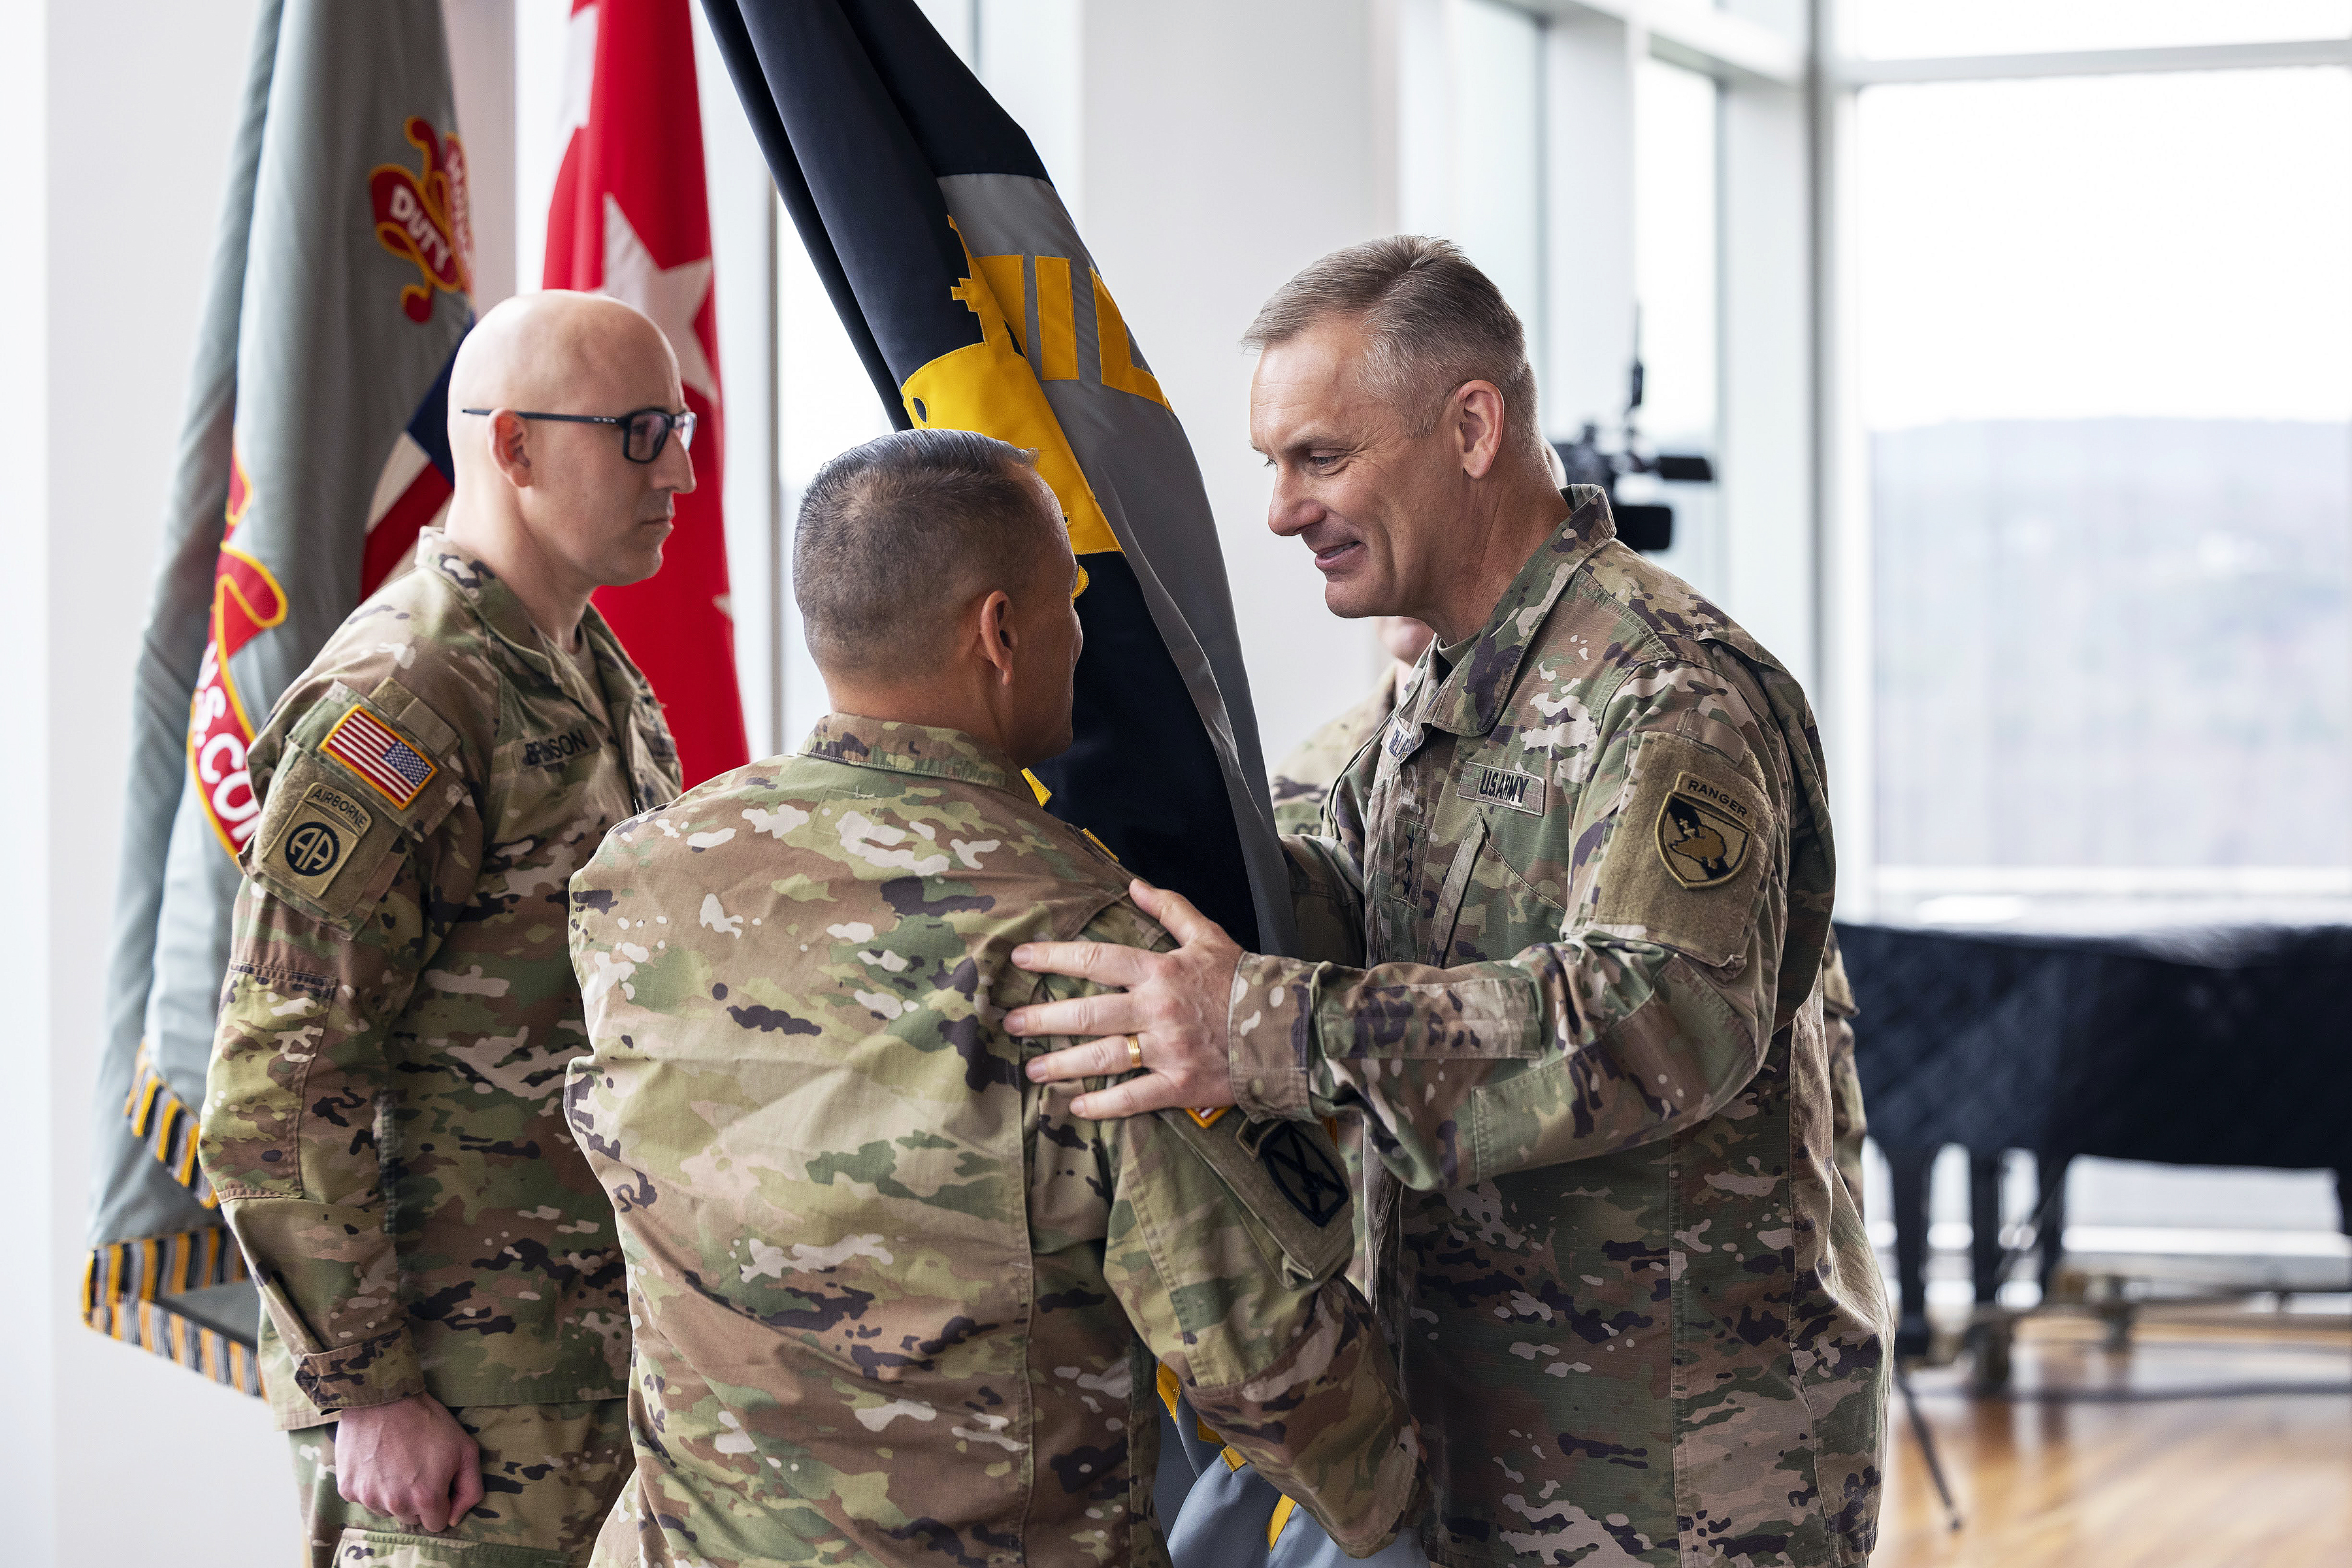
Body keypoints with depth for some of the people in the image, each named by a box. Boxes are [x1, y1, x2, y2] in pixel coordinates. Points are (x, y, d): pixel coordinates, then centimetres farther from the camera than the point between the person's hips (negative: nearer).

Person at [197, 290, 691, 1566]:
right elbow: (274, 1090, -20)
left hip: (607, 1350, 9)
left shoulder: (594, 678, 13)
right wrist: (363, 1391, -19)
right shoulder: (395, 707, -17)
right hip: (461, 1388, -9)